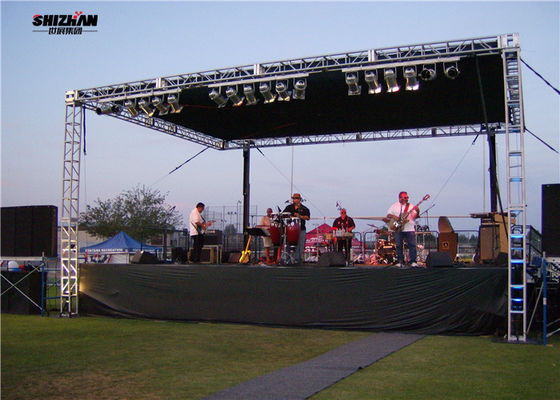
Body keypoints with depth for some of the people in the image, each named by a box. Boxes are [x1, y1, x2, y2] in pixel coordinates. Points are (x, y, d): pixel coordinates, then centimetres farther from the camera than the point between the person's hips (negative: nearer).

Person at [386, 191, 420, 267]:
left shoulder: (410, 206, 10)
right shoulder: (394, 206, 10)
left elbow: (415, 216, 2)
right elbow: (388, 215, 9)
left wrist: (417, 212, -17)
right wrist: (393, 216, -10)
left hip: (410, 229, 0)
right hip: (398, 229, 0)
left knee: (412, 245, -7)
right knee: (399, 245, 1)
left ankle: (413, 261, -3)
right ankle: (400, 262, 8)